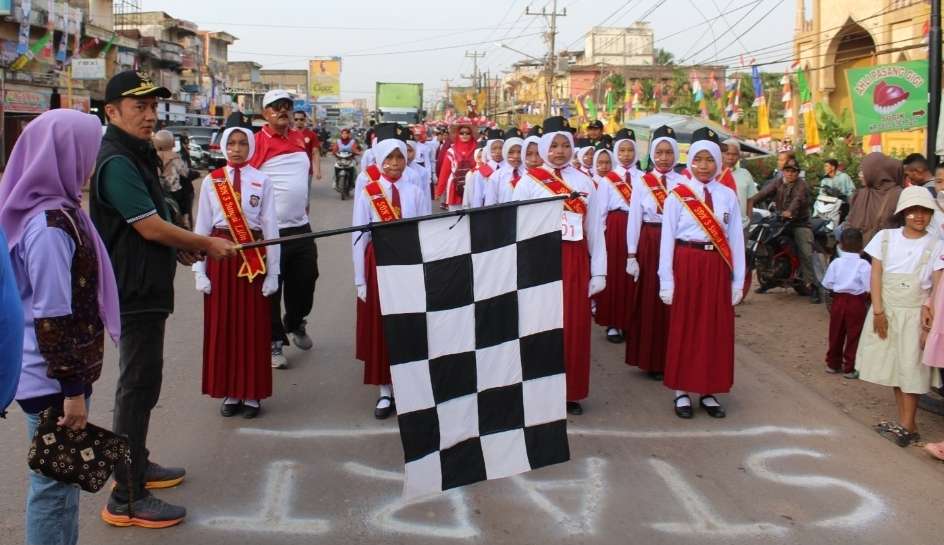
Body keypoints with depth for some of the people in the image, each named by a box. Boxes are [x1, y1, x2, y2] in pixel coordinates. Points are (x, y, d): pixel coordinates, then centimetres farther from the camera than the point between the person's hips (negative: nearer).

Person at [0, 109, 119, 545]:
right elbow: (51, 318, -22)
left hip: (60, 373, 9)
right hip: (53, 379, -9)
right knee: (54, 483, 3)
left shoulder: (54, 211, 9)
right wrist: (71, 390, -18)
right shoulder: (50, 225, -20)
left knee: (62, 477, 19)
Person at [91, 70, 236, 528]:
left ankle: (136, 464, 35)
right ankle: (126, 499, 2)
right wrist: (207, 245, -11)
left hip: (143, 289, 11)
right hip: (132, 294, -10)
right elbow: (151, 228, -22)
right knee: (137, 387, -6)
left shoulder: (136, 156, 14)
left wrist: (180, 247, 7)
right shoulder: (116, 162, -19)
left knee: (141, 381, 20)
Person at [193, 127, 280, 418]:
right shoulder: (211, 181, 3)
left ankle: (251, 394, 15)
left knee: (253, 326, 4)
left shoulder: (262, 182, -1)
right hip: (220, 255, 2)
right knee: (222, 326, 6)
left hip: (254, 256, -1)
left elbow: (271, 228, 0)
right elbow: (202, 227, 4)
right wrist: (199, 269, 0)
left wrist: (273, 272, -2)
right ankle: (229, 393, 18)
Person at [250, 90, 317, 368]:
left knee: (305, 282, 17)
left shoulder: (299, 138, 11)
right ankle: (274, 343, 16)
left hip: (301, 228, 7)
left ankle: (294, 324, 43)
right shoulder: (257, 143, -10)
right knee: (271, 291, 3)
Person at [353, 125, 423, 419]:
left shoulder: (414, 192, 2)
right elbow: (359, 237, -4)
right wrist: (360, 280, -6)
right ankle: (385, 392, 14)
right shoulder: (367, 193, -4)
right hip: (379, 264, -1)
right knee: (379, 328, 4)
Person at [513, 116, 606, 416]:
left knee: (575, 326, 6)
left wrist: (598, 271, 5)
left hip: (575, 262, 3)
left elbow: (595, 229, 8)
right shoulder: (529, 182, -1)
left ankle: (570, 392, 18)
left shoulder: (584, 182, 7)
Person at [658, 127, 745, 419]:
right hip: (687, 264, -2)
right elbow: (667, 238, -3)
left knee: (717, 328, 7)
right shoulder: (677, 195, -3)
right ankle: (682, 391, 14)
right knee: (684, 327, 4)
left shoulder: (728, 195, 4)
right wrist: (666, 280, -6)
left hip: (717, 267, 3)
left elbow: (736, 238, 5)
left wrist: (738, 280, 3)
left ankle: (709, 392, 19)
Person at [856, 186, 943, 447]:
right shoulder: (885, 237, 1)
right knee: (893, 366, 7)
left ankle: (907, 425, 5)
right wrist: (878, 311, -8)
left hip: (914, 314, -2)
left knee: (911, 368, -1)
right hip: (887, 311, 3)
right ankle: (906, 423, 16)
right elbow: (876, 275, -1)